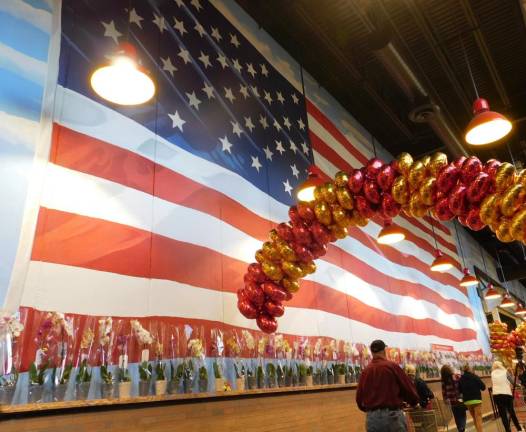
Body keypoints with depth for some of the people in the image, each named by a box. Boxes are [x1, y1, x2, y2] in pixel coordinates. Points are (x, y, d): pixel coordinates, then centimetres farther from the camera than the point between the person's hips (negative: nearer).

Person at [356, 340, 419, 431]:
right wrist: (414, 401, 20)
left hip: (371, 418, 4)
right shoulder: (392, 366, -6)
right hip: (392, 415, -3)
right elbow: (408, 388, -3)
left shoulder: (365, 371, 4)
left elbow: (359, 397, 7)